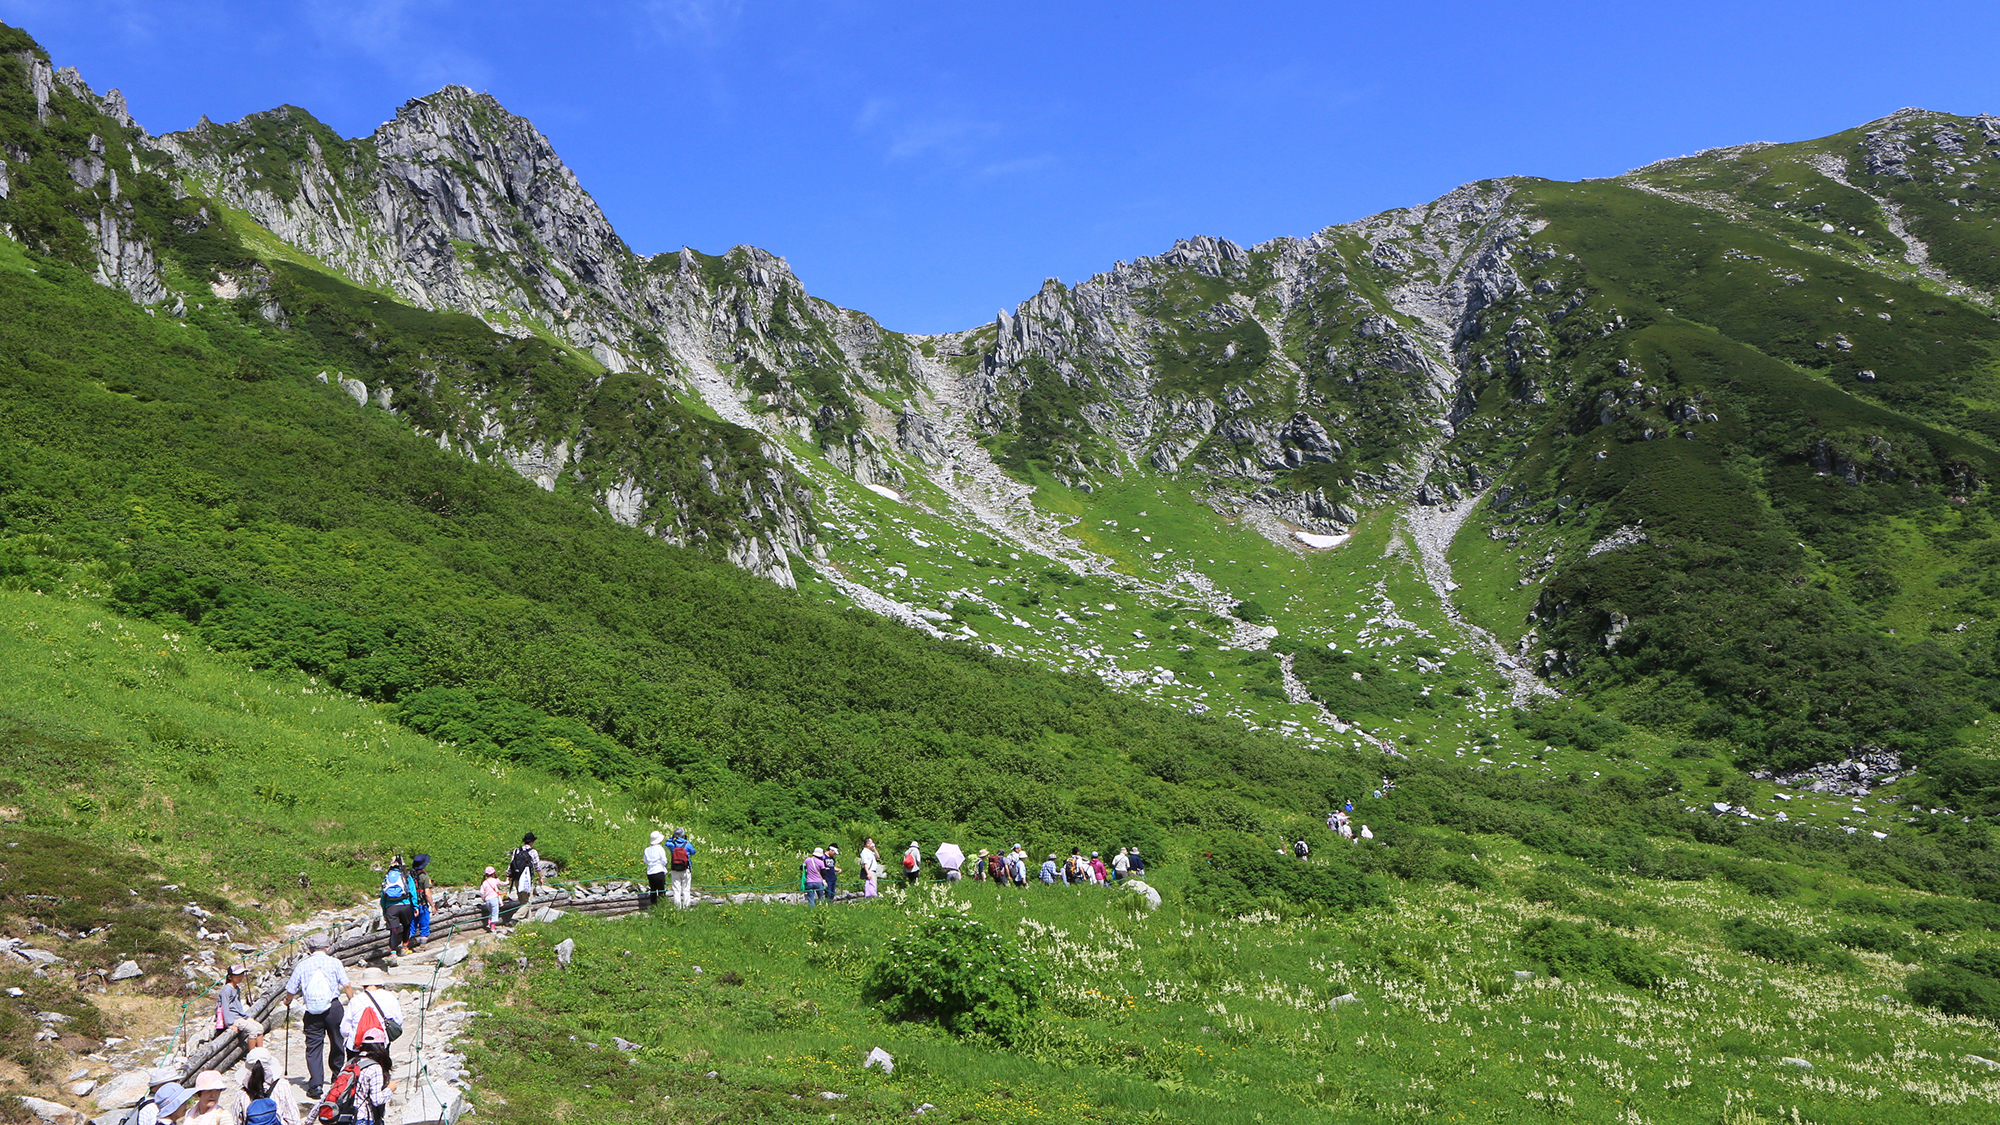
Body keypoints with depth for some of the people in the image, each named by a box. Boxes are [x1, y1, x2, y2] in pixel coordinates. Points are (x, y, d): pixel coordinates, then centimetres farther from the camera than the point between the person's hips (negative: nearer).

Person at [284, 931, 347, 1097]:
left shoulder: (302, 965, 2)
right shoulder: (334, 963, 0)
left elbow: (291, 991, 5)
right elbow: (346, 985, -5)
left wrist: (287, 1002, 27)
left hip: (312, 1012, 0)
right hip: (333, 1008, 0)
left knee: (313, 1047, 3)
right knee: (337, 1042, 17)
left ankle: (316, 1084, -8)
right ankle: (338, 1076, 32)